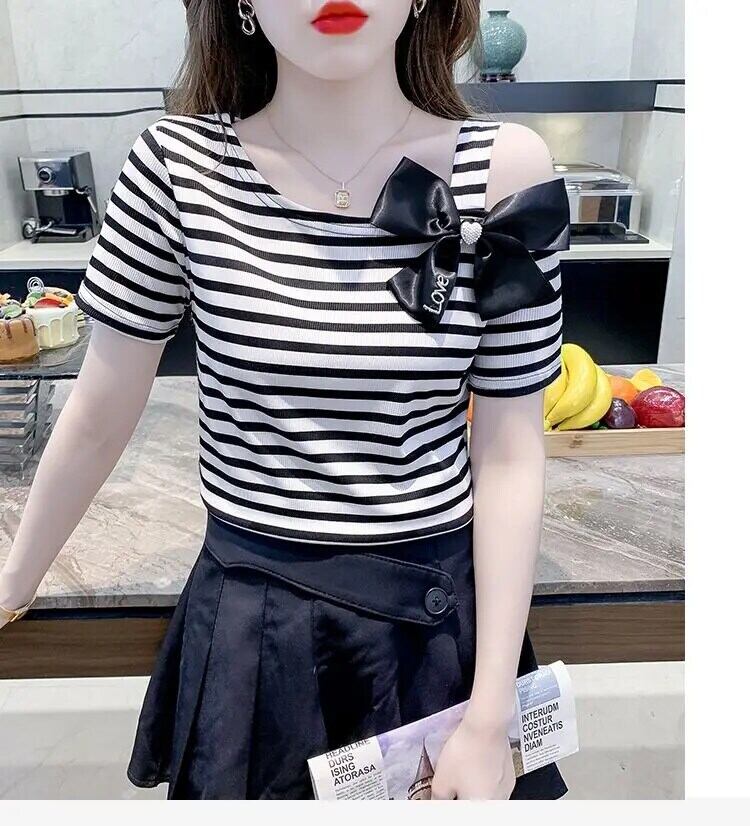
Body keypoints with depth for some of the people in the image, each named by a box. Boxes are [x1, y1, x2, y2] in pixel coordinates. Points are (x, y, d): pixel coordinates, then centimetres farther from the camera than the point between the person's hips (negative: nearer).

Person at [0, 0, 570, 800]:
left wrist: (489, 719, -8)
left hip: (440, 620, 1)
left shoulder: (503, 169, -10)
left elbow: (510, 456, -8)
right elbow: (101, 413, -1)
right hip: (249, 628, 0)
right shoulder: (179, 164, -10)